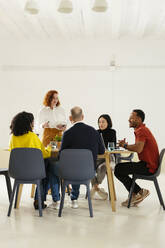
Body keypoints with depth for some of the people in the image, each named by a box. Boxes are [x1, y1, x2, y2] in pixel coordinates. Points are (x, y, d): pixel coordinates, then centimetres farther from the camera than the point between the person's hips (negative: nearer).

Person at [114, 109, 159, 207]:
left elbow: (138, 149, -31)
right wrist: (126, 145, 0)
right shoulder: (142, 129, 18)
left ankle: (139, 192, -2)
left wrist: (125, 146, -14)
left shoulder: (141, 130, -16)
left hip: (148, 167, -11)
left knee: (118, 169, -14)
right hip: (147, 164, 11)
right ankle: (135, 195, 14)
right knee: (121, 167, 17)